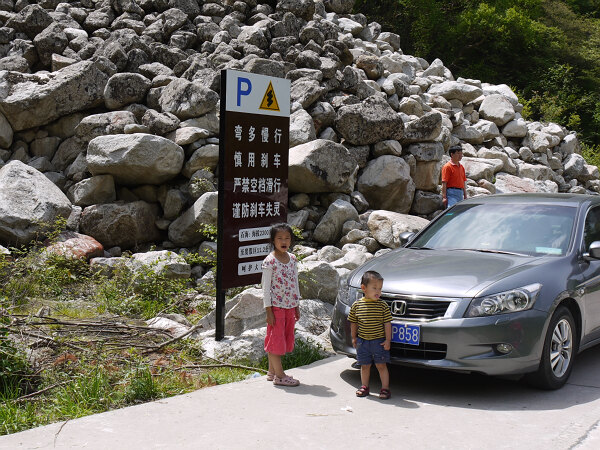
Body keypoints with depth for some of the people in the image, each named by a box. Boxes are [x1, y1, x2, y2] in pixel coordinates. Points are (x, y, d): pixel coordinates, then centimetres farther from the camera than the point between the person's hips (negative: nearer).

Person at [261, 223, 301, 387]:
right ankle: (279, 375, 4)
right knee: (276, 338, -2)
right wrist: (269, 311, -14)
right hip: (276, 306, -7)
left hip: (290, 305, 7)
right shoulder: (270, 261, -11)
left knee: (285, 338, 11)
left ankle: (272, 371, 22)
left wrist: (297, 306, 14)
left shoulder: (292, 259, 8)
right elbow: (265, 287, -10)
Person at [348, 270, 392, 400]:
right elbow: (353, 323, 9)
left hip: (379, 341, -2)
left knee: (381, 365, 2)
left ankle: (385, 388, 12)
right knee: (365, 365, 13)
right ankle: (364, 387, 27)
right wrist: (354, 338, 12)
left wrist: (388, 340, -7)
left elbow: (387, 323, -5)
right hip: (363, 341, 2)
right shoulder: (356, 305, -2)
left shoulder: (383, 305, -7)